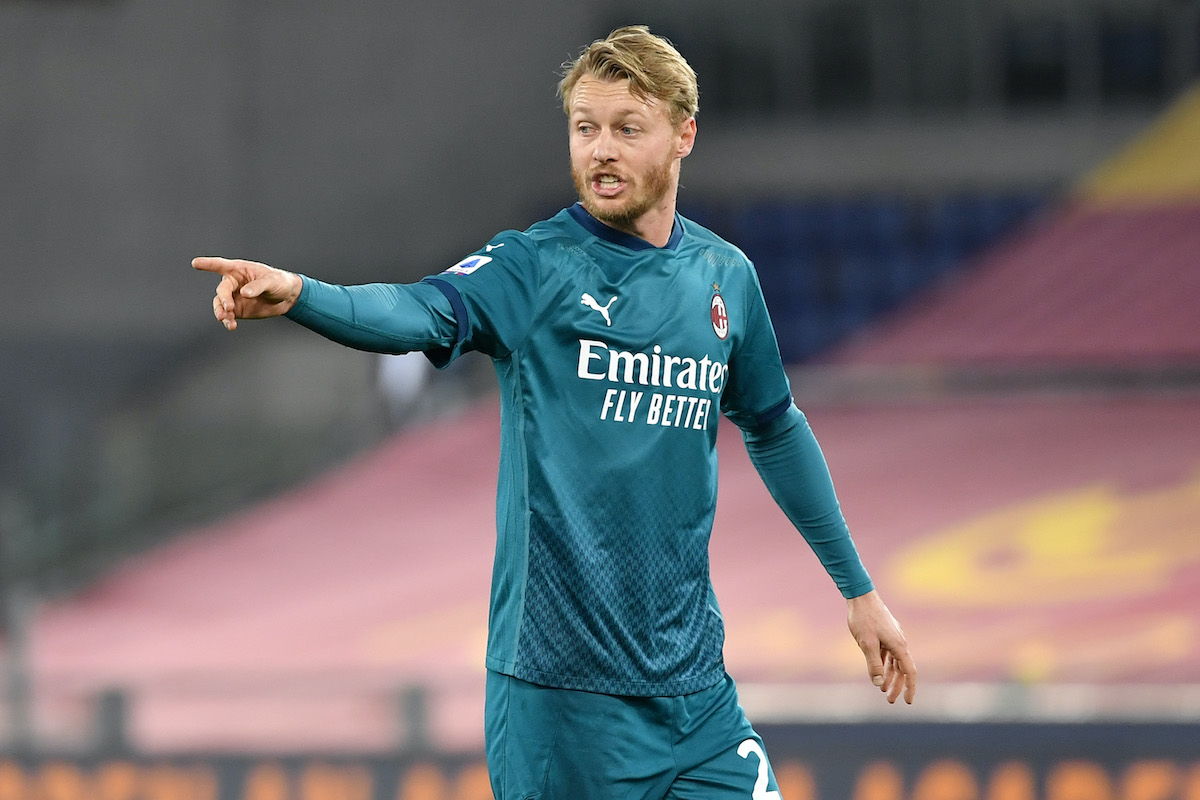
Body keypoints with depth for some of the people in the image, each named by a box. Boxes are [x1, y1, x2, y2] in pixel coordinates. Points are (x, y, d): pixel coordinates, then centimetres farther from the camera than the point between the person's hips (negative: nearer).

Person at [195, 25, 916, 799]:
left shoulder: (726, 276, 9)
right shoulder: (531, 269, -6)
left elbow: (776, 431, 23)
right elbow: (420, 312, -26)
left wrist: (857, 587, 28)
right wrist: (297, 294, -47)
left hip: (693, 684, 4)